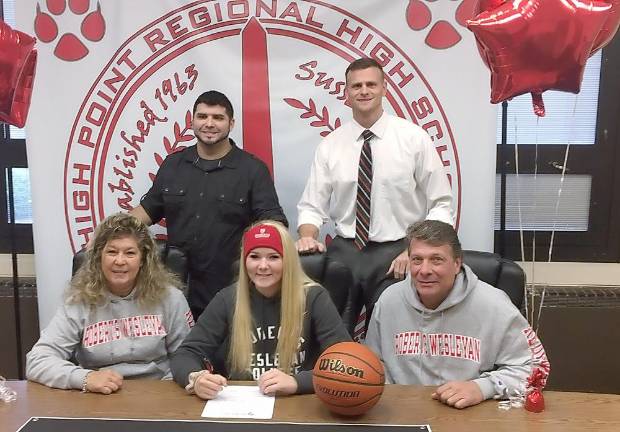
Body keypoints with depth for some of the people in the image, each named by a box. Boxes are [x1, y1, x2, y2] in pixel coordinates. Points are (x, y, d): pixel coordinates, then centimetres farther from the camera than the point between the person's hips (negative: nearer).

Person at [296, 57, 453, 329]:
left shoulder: (414, 138, -2)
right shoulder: (330, 145, 4)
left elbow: (441, 205, 0)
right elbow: (312, 205, 6)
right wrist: (307, 236, -14)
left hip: (396, 254, -1)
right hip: (344, 251, 2)